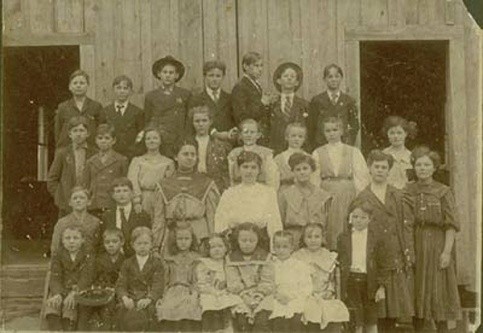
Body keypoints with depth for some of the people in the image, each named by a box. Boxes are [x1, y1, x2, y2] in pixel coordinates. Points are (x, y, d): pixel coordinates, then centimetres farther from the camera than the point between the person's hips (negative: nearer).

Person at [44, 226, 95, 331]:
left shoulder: (88, 257, 3)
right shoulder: (57, 256, 9)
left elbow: (85, 278, -9)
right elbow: (55, 278, -3)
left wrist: (74, 293, -27)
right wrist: (57, 294, -23)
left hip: (79, 291, -2)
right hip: (60, 290, 3)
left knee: (69, 307, -30)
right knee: (51, 305, -25)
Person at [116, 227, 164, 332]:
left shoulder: (156, 263, 9)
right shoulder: (127, 264, 16)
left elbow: (158, 285, -3)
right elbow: (120, 284, 6)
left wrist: (148, 299, -23)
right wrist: (125, 298, -17)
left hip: (149, 302, -1)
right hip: (131, 301, 2)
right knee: (128, 316, -31)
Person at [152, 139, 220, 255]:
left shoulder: (206, 184, 7)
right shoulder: (164, 186, 10)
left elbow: (212, 218, 4)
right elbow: (158, 220, 10)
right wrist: (156, 248, 4)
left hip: (199, 241, -1)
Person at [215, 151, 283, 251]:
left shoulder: (269, 193, 6)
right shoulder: (229, 194, 8)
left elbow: (275, 226, 5)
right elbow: (220, 225, 8)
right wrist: (226, 231, -11)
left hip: (261, 245, 0)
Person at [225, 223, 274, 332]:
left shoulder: (265, 257, 6)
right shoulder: (232, 259, 7)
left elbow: (268, 281, 0)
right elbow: (233, 282, -2)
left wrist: (259, 294, -17)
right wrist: (244, 295, -19)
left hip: (262, 295, -1)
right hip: (241, 296, 1)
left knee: (261, 319, -19)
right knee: (241, 319, -18)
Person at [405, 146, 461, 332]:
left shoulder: (443, 192, 0)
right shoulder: (407, 192, 7)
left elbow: (451, 225, -5)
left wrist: (447, 251, -15)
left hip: (437, 247, -2)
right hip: (414, 248, 2)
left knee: (439, 294, -1)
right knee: (416, 293, 6)